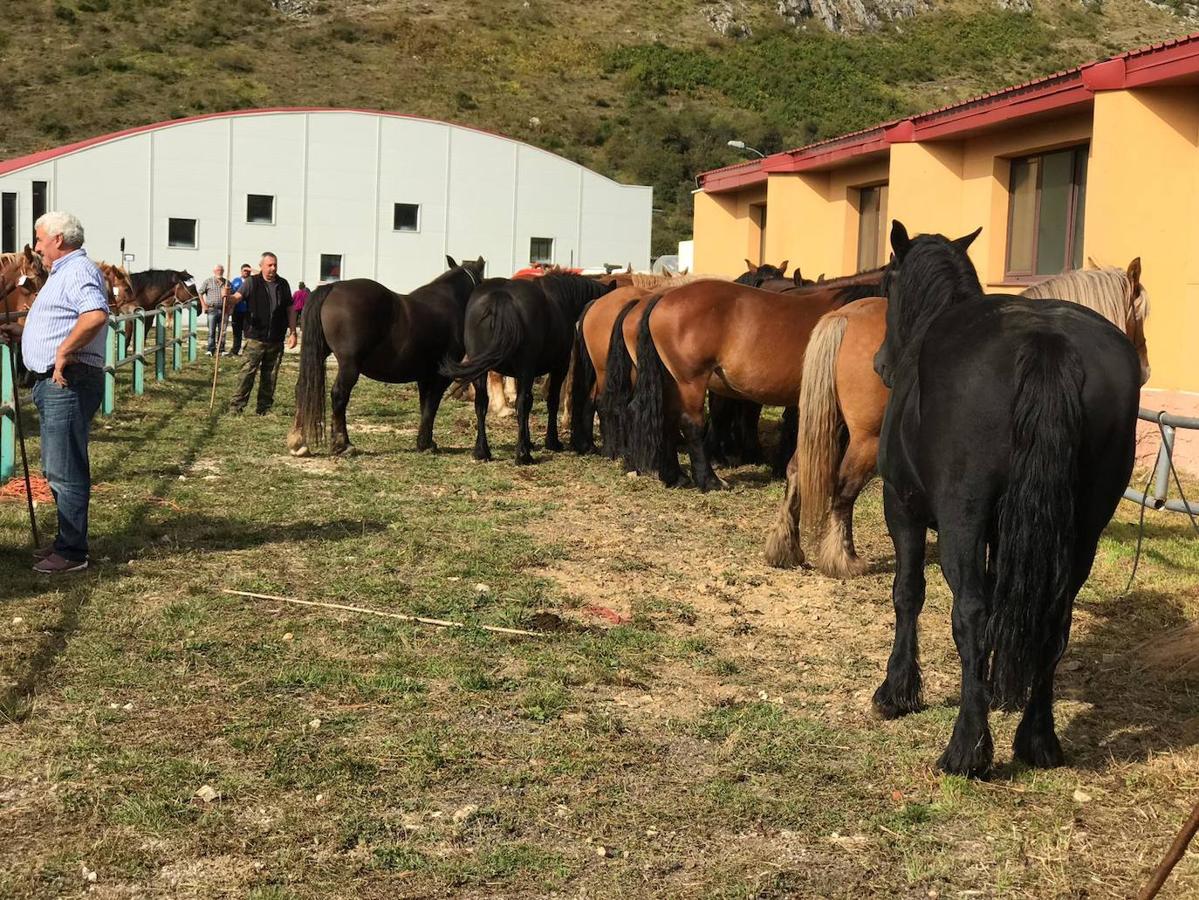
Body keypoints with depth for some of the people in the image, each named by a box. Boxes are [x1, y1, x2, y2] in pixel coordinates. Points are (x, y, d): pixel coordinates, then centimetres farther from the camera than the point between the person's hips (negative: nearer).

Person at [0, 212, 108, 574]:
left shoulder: (78, 270, -13)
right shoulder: (63, 272, 21)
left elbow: (96, 314, -32)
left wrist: (63, 352, -27)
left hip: (68, 381, -11)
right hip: (53, 381, 11)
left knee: (66, 471, -6)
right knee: (56, 469, 17)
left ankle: (72, 552, -1)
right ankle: (66, 541, 26)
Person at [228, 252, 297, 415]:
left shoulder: (283, 284, 9)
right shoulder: (252, 282, -1)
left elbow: (290, 309, 14)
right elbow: (237, 297, -13)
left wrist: (293, 332, 9)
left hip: (276, 340, 4)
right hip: (255, 338, -4)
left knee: (270, 375, 9)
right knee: (247, 371, -8)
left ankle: (264, 408, 18)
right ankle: (236, 405, -3)